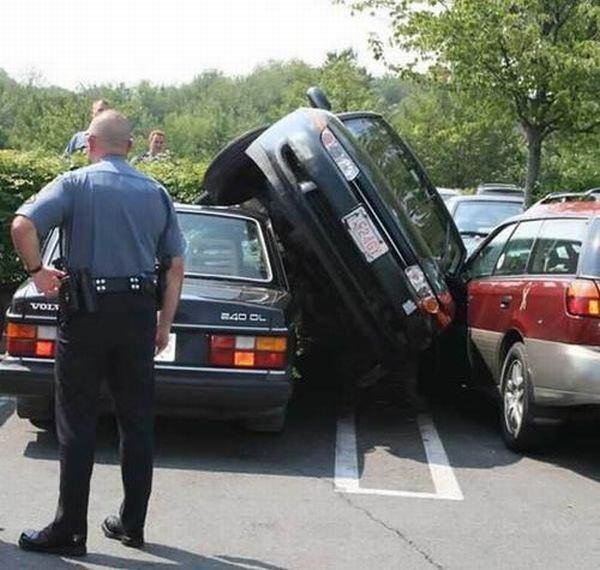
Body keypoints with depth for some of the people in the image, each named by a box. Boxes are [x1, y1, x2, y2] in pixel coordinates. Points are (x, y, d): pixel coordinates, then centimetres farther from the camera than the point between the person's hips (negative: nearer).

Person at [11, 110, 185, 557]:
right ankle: (133, 524, 18)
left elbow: (22, 225, -19)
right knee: (138, 423, 11)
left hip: (86, 311, -4)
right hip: (138, 311, 4)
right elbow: (175, 265, 10)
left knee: (78, 424, 2)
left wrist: (37, 271, -4)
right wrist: (164, 324, 14)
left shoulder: (76, 184, -4)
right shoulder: (156, 193, 10)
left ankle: (70, 530, 6)